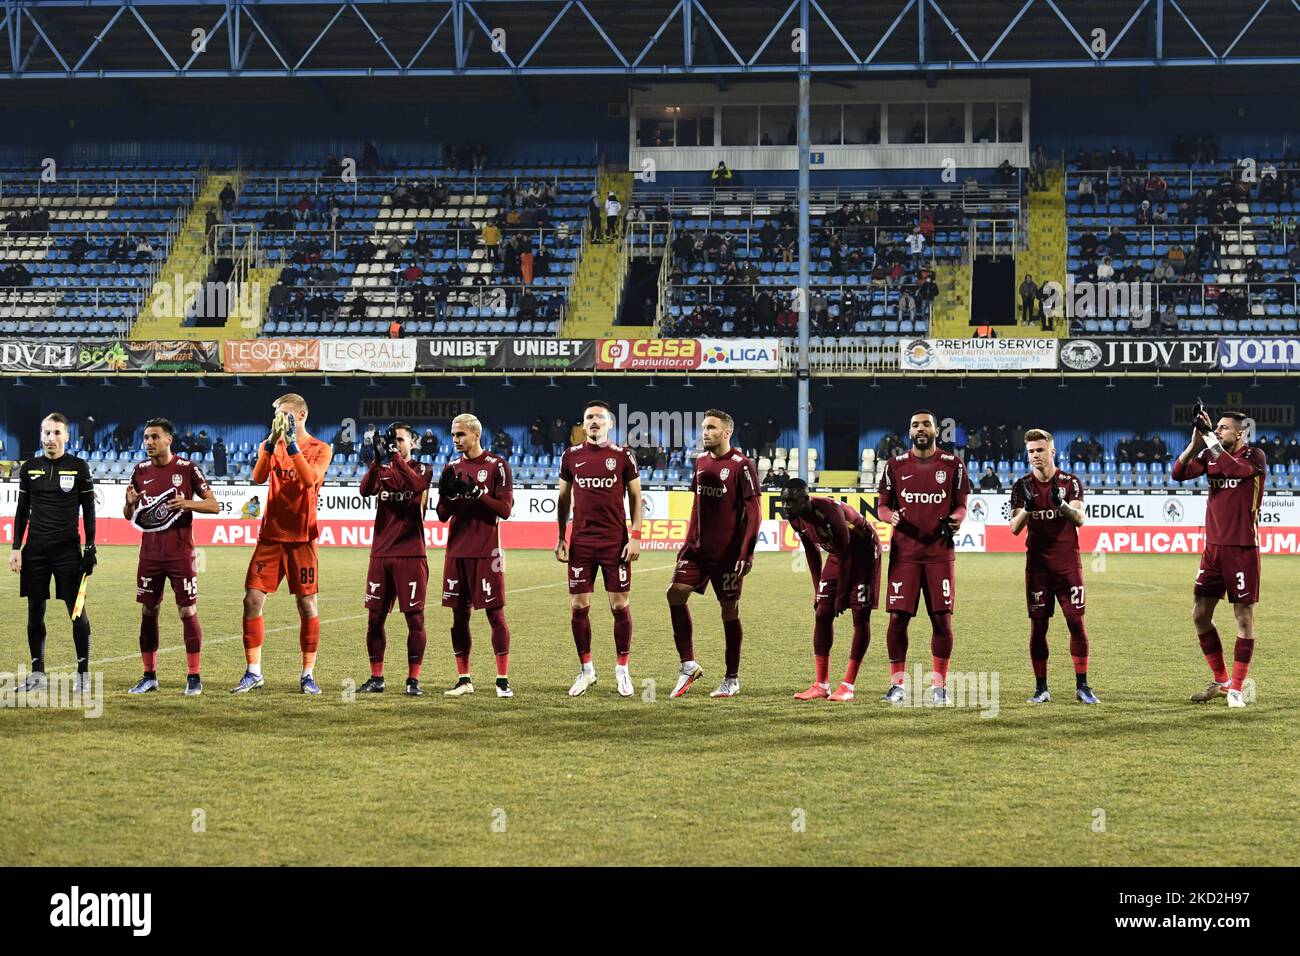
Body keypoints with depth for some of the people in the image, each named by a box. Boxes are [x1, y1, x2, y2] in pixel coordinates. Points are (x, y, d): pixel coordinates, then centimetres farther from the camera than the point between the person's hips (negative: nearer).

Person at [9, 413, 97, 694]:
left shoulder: (79, 467, 1)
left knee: (76, 610, -5)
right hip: (35, 549, 3)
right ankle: (38, 673, 12)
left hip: (67, 549, -3)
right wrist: (16, 548, 6)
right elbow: (22, 511, 12)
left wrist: (90, 547, -4)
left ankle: (83, 673, 2)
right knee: (35, 610, 4)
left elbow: (88, 510, 2)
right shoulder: (29, 468, 8)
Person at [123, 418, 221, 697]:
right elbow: (128, 515, 14)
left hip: (180, 555, -4)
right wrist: (130, 503, -9)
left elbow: (214, 505, -4)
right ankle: (149, 676, 12)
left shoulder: (186, 468, -5)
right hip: (150, 554, 4)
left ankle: (194, 677, 2)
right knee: (148, 611, 5)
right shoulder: (141, 470, 8)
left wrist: (187, 503, -21)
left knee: (188, 611, -3)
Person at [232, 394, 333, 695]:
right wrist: (272, 442, -21)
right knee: (252, 600, -3)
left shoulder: (320, 449, 0)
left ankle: (307, 675, 7)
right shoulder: (270, 445, 8)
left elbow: (310, 479, -20)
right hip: (270, 535, 3)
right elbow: (258, 477, -10)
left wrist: (292, 444, -23)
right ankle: (253, 672, 5)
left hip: (301, 537, -3)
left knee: (307, 604, -1)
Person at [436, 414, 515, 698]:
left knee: (495, 613, -4)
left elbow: (505, 509, -8)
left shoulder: (496, 465, -2)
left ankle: (503, 679, -1)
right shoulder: (453, 467, 12)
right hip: (457, 552, 5)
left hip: (486, 552, -5)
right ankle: (464, 679, 12)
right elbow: (442, 515, 11)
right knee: (459, 615, 6)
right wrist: (448, 493, -9)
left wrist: (476, 492, -19)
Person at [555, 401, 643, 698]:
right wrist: (560, 538, 8)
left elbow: (635, 498, 4)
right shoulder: (572, 456, 8)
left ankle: (622, 668, 11)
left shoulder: (623, 456, 1)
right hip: (581, 541, 2)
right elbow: (563, 499, 14)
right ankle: (585, 669, 13)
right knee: (578, 606, 1)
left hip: (615, 540, -2)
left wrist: (635, 537, -5)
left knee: (619, 605, -1)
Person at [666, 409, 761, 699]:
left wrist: (746, 553, -17)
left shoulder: (741, 466, -10)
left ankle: (732, 679, 12)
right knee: (675, 593, -8)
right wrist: (689, 542, 15)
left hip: (727, 553, -6)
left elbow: (754, 513, -12)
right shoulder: (701, 462, 11)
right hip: (698, 549, 6)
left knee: (729, 610, 1)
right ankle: (688, 666, 0)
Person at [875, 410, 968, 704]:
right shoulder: (896, 465, 7)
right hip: (904, 553, 0)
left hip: (939, 553, 0)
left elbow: (960, 505, 10)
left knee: (942, 619, -2)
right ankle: (897, 684, 7)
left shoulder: (952, 465, 5)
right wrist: (890, 515, -13)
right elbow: (882, 505, 10)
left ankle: (939, 686, 8)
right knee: (898, 617, -4)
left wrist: (956, 519, -13)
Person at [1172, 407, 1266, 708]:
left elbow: (1234, 468, -27)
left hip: (1242, 550, -6)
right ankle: (1221, 681, 17)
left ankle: (1237, 688, 3)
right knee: (1200, 614, 5)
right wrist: (1196, 441, -14)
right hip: (1213, 547, 6)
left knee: (1244, 616, -3)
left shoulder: (1255, 457, -7)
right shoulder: (1210, 455, 10)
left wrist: (1210, 438, -22)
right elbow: (1179, 473, -3)